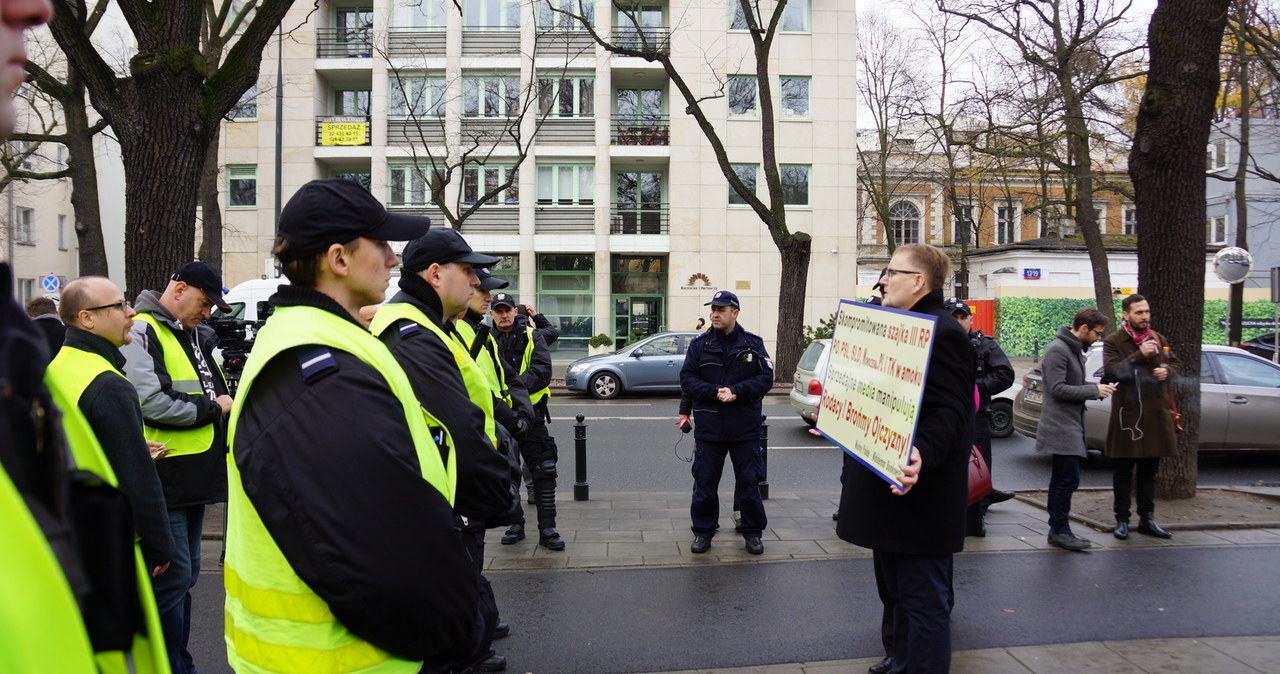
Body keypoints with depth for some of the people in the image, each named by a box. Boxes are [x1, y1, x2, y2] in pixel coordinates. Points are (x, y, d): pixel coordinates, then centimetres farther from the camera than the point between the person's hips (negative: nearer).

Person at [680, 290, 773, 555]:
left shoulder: (753, 344, 3)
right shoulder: (699, 344, 4)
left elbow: (766, 377, -3)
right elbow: (687, 379, -2)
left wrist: (736, 391, -17)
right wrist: (714, 392, -17)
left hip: (745, 427, 0)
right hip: (708, 426, 0)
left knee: (748, 481, 8)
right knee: (704, 481, 6)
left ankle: (752, 532, 22)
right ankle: (703, 531, 20)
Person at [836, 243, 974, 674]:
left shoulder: (942, 334, -18)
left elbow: (947, 411, -27)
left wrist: (922, 454, -43)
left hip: (921, 493, -11)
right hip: (889, 484, 11)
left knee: (923, 596, 0)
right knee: (895, 587, 22)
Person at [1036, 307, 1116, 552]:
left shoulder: (1075, 349, 15)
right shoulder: (1057, 350, -15)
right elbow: (1058, 389, -21)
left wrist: (1097, 387, 5)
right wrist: (1094, 390, -16)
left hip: (1071, 425, 10)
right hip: (1061, 426, -10)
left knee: (1062, 478, 13)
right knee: (1068, 479, -9)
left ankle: (1057, 529, 20)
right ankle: (1060, 530, -1)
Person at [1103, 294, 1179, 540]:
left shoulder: (1159, 339, 11)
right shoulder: (1113, 342, -5)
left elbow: (1175, 363, 20)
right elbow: (1112, 371, -17)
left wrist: (1167, 371, -3)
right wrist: (1139, 356, -25)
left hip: (1155, 415, 5)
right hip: (1127, 416, -5)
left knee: (1149, 472, 14)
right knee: (1123, 473, 4)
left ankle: (1147, 519, 25)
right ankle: (1122, 520, 13)